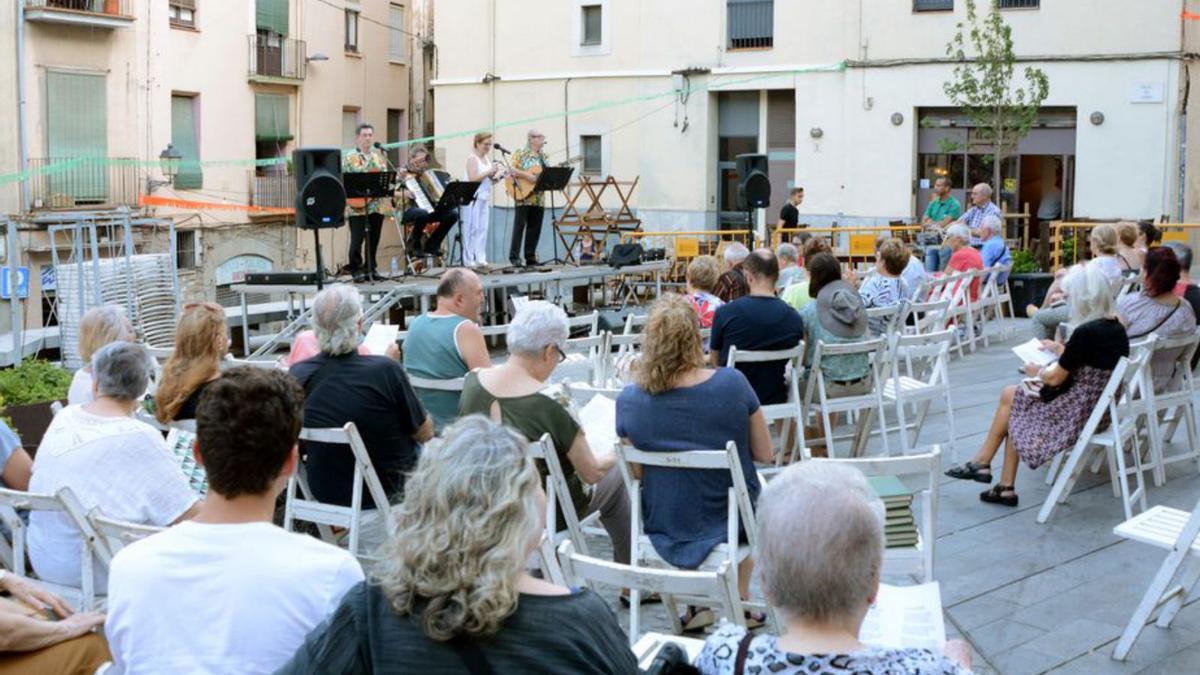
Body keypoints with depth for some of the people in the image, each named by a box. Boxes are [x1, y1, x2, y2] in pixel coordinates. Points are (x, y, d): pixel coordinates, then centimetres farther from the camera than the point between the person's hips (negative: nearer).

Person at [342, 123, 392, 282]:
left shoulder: (380, 155, 15)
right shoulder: (349, 158, 1)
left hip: (378, 204, 4)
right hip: (357, 206, -4)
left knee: (373, 240, 8)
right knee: (357, 239, -5)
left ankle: (370, 269, 16)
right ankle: (356, 271, 2)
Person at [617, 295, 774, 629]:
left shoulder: (629, 400, -17)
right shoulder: (732, 384, -20)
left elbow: (636, 472, -3)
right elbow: (765, 454, -7)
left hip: (666, 535, 1)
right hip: (729, 527, -1)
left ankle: (699, 604, 34)